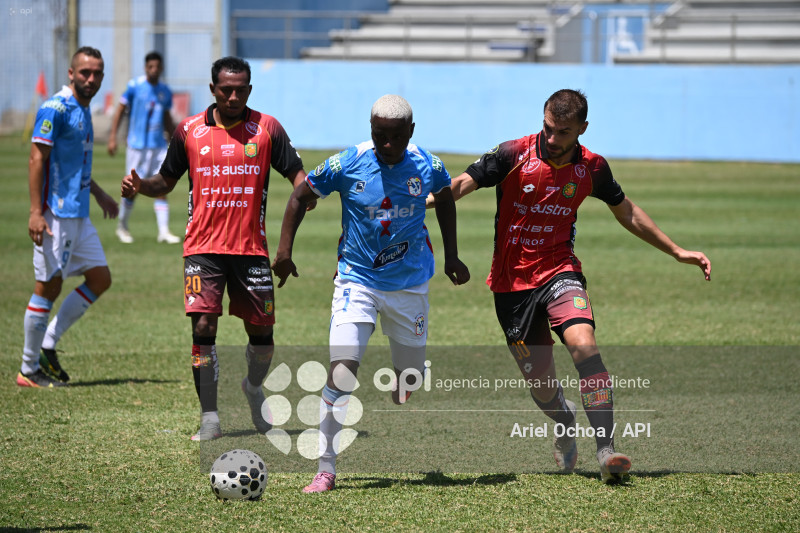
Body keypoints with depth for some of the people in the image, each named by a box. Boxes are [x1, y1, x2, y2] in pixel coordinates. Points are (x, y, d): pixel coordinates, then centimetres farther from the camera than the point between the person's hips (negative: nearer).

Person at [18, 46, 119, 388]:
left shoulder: (83, 110, 15)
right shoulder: (56, 109, -13)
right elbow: (36, 160, -18)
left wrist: (98, 193, 32)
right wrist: (36, 212, -23)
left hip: (78, 215, 9)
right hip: (55, 215, -9)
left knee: (100, 279, 8)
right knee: (48, 287, -4)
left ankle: (48, 345, 14)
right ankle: (29, 370, 4)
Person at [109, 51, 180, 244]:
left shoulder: (165, 92, 7)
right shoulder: (134, 86, -5)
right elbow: (120, 111, -1)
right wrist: (113, 137, -7)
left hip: (159, 146, 4)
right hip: (137, 146, -4)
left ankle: (164, 231, -4)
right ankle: (122, 226, 20)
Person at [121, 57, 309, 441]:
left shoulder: (267, 128, 2)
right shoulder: (189, 130, 5)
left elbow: (297, 175, 1)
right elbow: (167, 181, 15)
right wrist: (140, 186, -5)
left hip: (251, 247, 0)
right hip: (202, 247, 0)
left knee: (261, 331, 5)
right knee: (203, 327, -12)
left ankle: (254, 388, 37)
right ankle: (209, 419, -5)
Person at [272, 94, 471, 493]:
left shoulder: (427, 167, -9)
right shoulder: (347, 165, -15)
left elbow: (445, 200, 14)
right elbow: (301, 196, -1)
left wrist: (451, 255, 15)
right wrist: (284, 250, -10)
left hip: (410, 283, 3)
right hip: (357, 279, -3)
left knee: (410, 378, 9)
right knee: (342, 368, -18)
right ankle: (326, 469, -14)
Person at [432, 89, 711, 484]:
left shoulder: (592, 168, -2)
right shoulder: (513, 155, -11)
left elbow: (627, 213, 13)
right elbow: (463, 183, -12)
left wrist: (677, 252, 15)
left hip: (559, 271, 0)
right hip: (511, 281, 0)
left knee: (583, 344, -27)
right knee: (539, 380, 5)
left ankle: (606, 450, -28)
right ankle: (566, 427, 41)